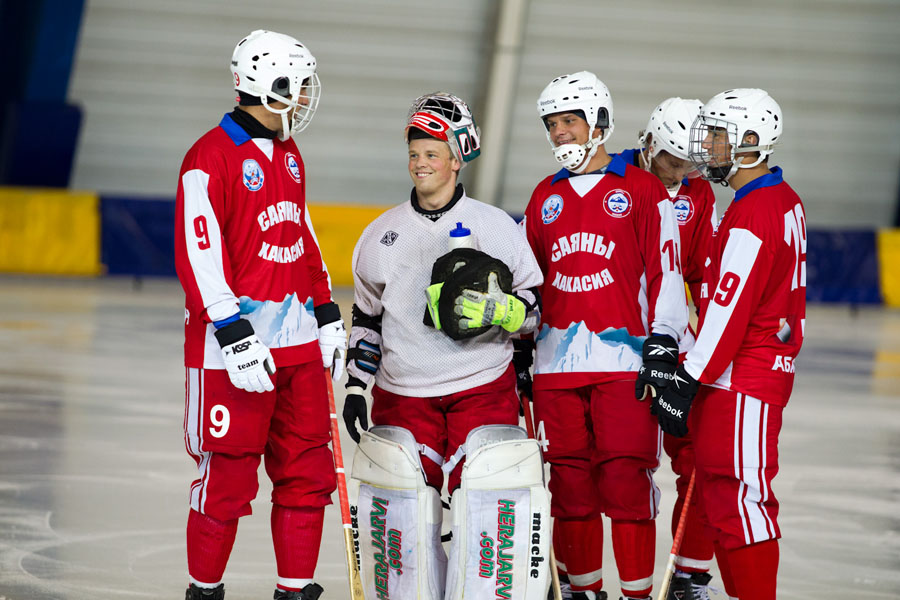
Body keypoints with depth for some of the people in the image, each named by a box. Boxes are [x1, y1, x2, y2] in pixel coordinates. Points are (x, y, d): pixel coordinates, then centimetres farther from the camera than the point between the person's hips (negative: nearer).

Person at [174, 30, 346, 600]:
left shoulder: (288, 155, 16)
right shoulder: (211, 157, -11)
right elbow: (198, 253, -17)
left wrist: (327, 314, 20)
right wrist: (234, 335, -22)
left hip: (298, 340, 8)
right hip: (236, 341, -8)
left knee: (308, 469, 7)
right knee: (228, 477, -1)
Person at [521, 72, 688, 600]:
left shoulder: (643, 190, 2)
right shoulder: (545, 197, 17)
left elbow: (665, 269, -2)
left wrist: (663, 347, -9)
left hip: (622, 358, -5)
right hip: (557, 360, 5)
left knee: (626, 479, -8)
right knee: (570, 481, 5)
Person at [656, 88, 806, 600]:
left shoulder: (753, 216, -18)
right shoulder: (784, 201, 14)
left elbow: (728, 309, -21)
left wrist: (686, 384, -17)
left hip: (740, 383, -10)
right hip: (763, 370, 10)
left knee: (738, 498, -9)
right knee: (723, 498, 13)